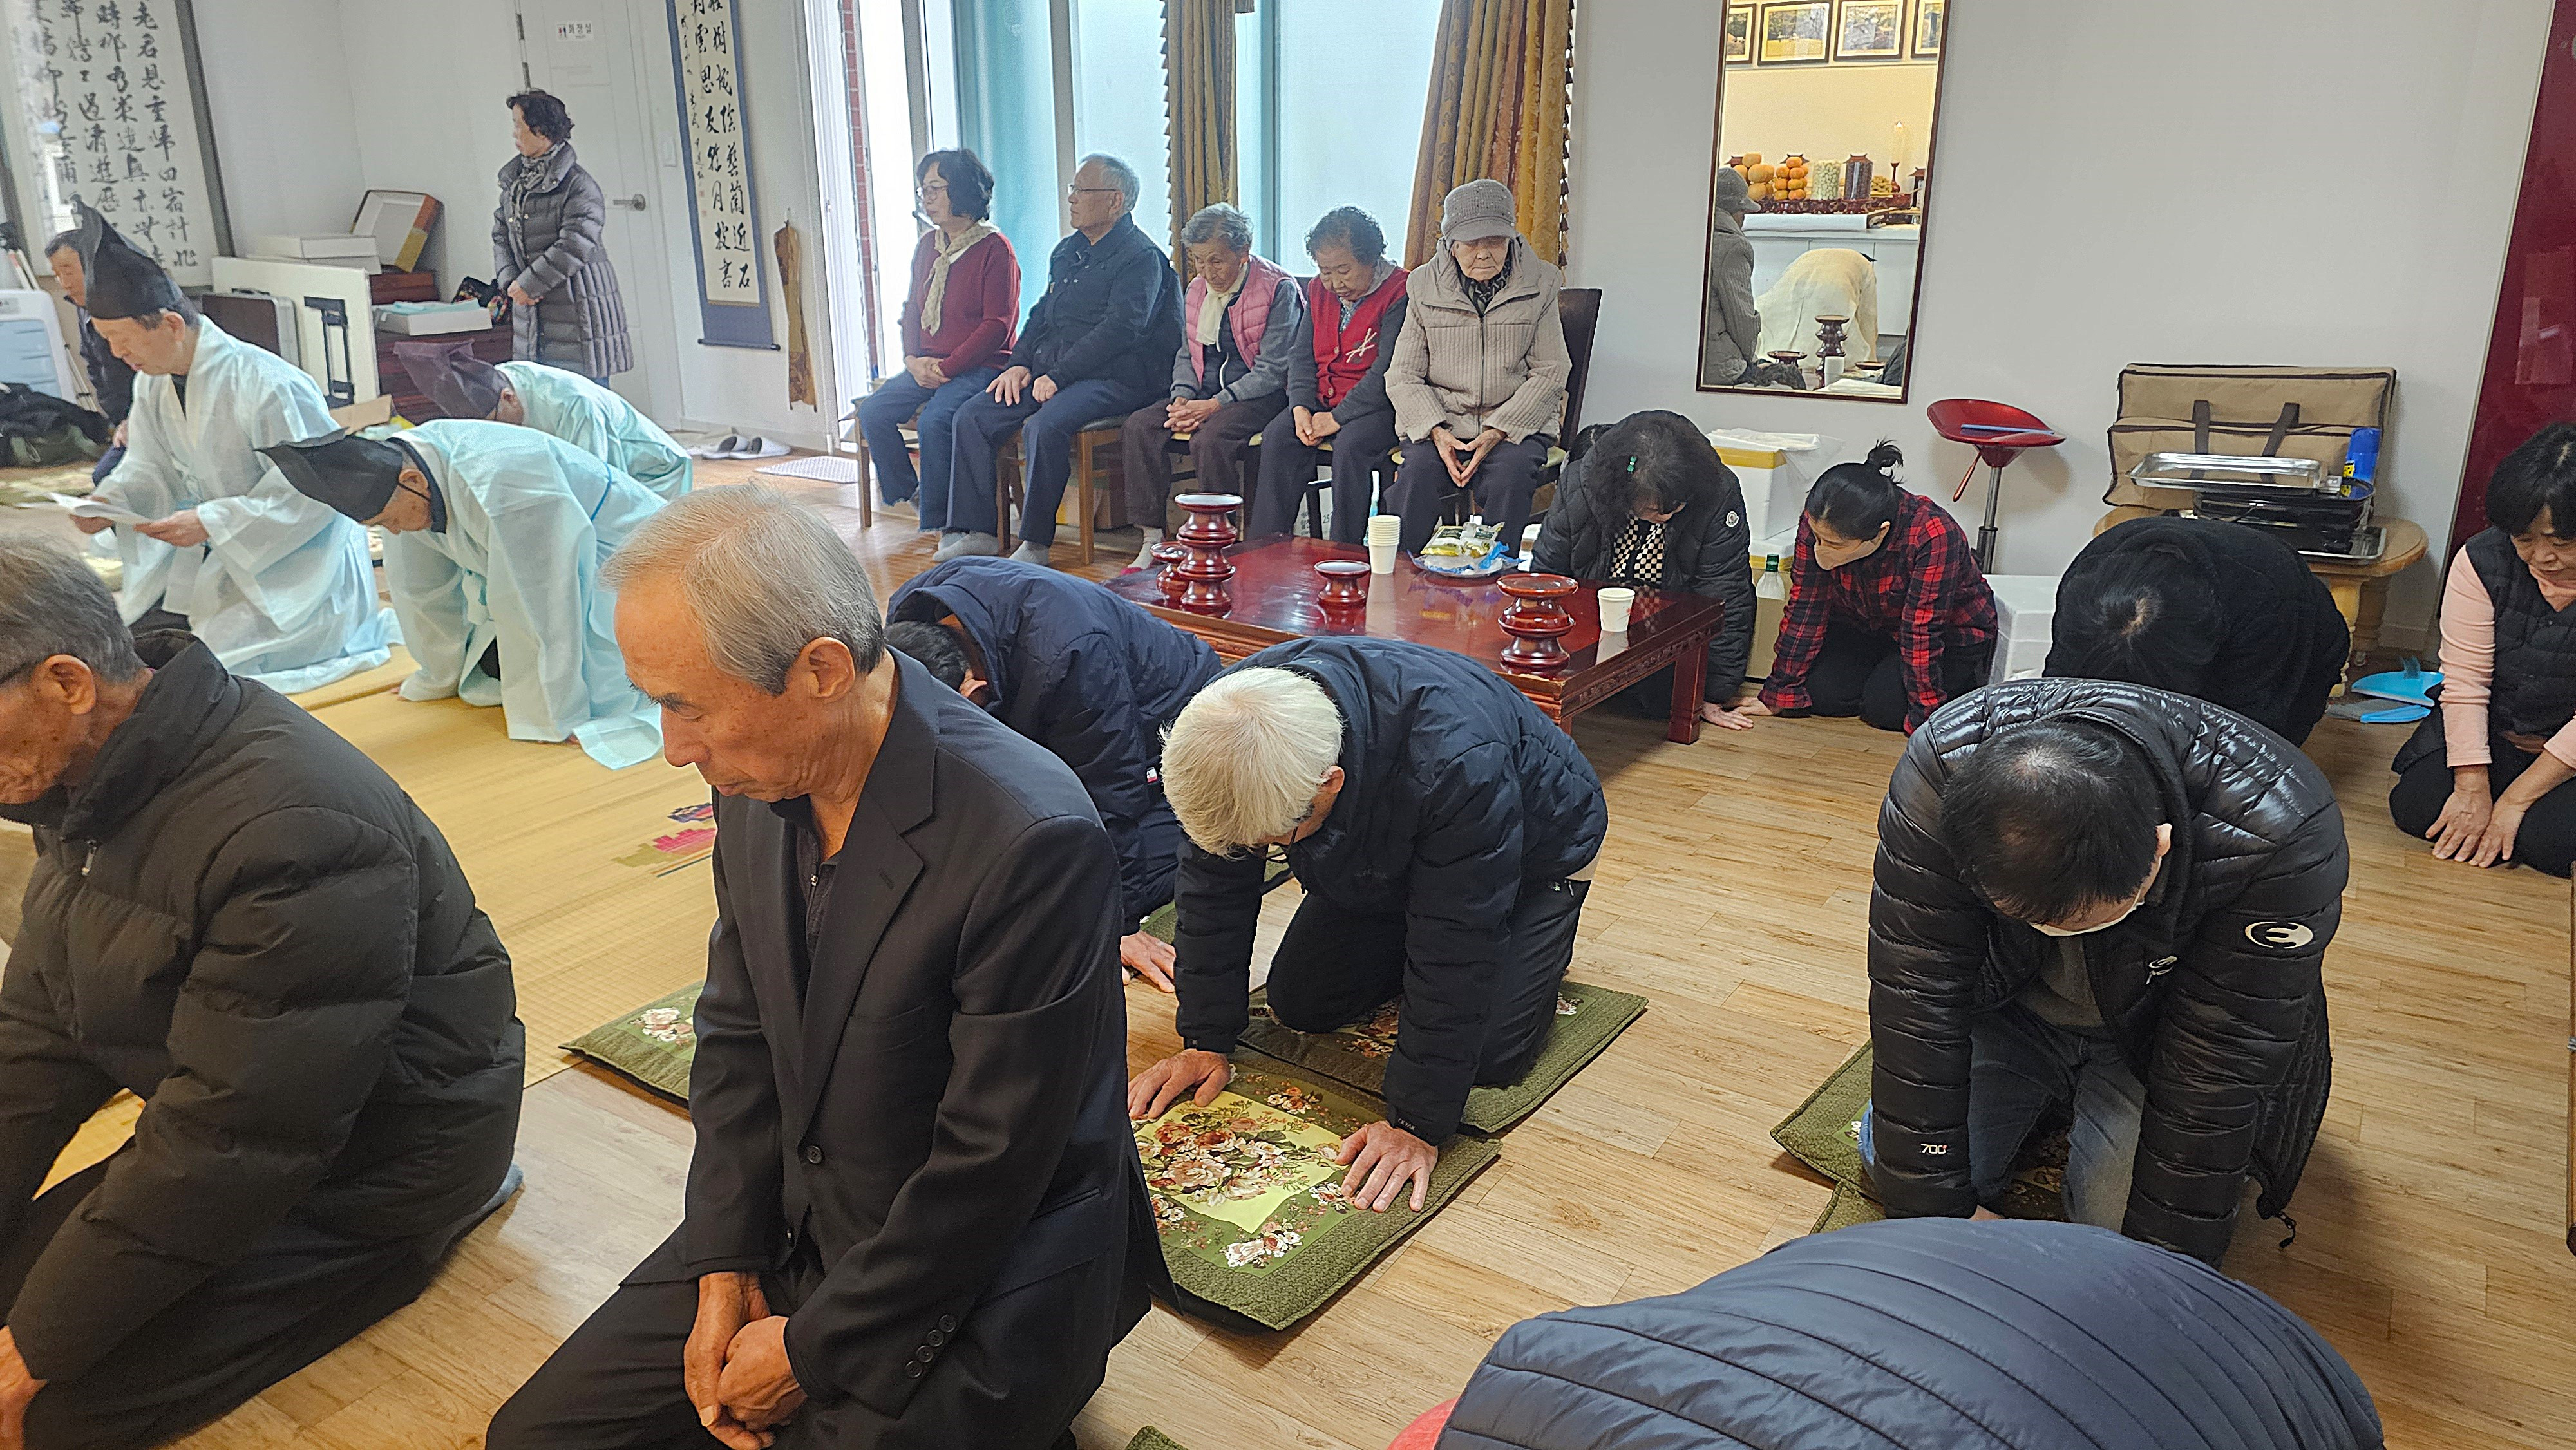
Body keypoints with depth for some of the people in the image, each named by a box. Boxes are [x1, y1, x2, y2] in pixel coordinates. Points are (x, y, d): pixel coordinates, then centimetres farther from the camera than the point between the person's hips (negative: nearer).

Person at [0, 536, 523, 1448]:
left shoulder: (290, 830, -32)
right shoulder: (93, 782, -1)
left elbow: (231, 1144, -28)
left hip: (381, 1155, -9)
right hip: (229, 1117, 9)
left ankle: (420, 1229, 1)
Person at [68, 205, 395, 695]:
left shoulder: (270, 387, -24)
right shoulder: (154, 384, 2)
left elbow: (312, 494, -22)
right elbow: (149, 468, 12)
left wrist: (211, 522, -24)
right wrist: (109, 501, -11)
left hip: (292, 563, -8)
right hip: (213, 551, 9)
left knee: (215, 664, -20)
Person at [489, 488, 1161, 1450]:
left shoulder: (1032, 838, -30)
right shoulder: (757, 784, -5)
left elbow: (992, 1164, -23)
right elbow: (738, 1035, 6)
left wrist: (813, 1350, -13)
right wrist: (725, 1272, -2)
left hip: (983, 1279, -6)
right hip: (791, 1225, 7)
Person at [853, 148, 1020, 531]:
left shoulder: (995, 249, -9)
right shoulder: (928, 245, 14)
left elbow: (997, 325, -14)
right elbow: (912, 310, 18)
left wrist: (946, 367, -17)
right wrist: (913, 360, -1)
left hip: (980, 367, -7)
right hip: (929, 366, 7)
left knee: (933, 421, -29)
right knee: (873, 411, -10)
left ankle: (935, 520, -13)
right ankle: (908, 492, 10)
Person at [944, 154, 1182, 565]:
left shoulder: (1141, 258, -7)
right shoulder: (1067, 251, 20)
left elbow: (1120, 329, -18)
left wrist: (1058, 376, -21)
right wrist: (1020, 364, 6)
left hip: (1112, 378, -9)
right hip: (1050, 371, 9)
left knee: (1044, 426, -34)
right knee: (973, 415, -7)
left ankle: (1035, 542, -22)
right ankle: (976, 531, -5)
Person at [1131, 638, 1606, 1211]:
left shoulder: (1457, 762, -47)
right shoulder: (1223, 730, -31)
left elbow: (1458, 945, -40)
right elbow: (1214, 886, -18)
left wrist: (1418, 1124, -36)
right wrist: (1204, 1040, -17)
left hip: (1531, 854, -5)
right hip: (1379, 858, 5)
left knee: (1491, 1054, -16)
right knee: (1299, 1004, -2)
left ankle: (1542, 942, 14)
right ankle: (1408, 947, 25)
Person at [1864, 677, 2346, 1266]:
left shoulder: (2276, 838, -37)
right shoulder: (1943, 770, -34)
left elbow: (2213, 1078, -27)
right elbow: (1917, 1010, -28)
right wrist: (1932, 1221, -24)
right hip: (2008, 1006, 2)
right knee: (1902, 1162, -11)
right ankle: (2051, 1095, 18)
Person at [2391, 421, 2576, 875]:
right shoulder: (2482, 561, -14)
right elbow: (2464, 681, -15)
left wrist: (2515, 799, -21)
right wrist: (2473, 789, -19)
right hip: (2492, 734, 2)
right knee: (2415, 806, -19)